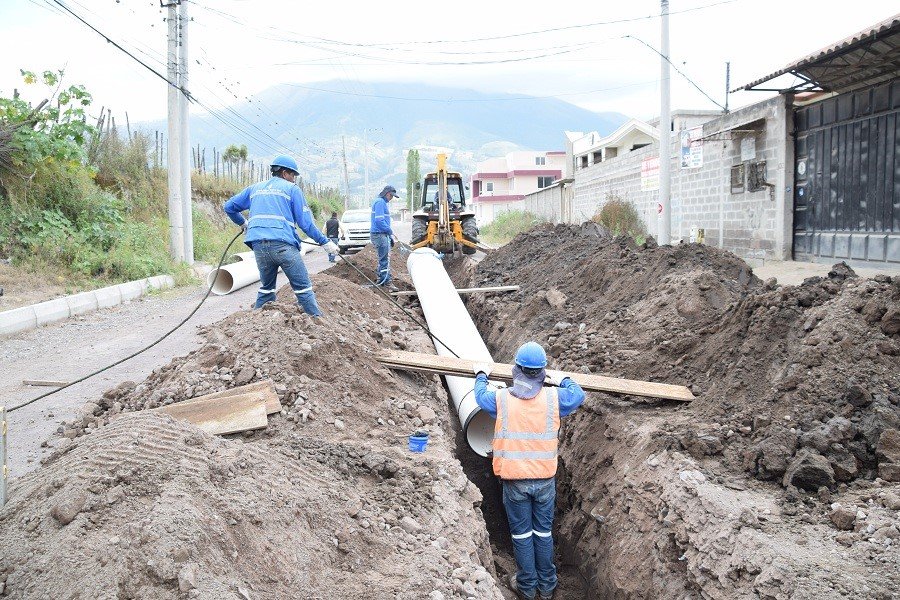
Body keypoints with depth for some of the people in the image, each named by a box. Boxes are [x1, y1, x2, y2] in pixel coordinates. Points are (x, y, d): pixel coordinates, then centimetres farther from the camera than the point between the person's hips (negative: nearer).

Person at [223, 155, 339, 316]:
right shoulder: (292, 189, 10)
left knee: (266, 288, 19)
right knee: (303, 288, -2)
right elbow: (306, 223, 3)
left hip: (258, 245, 5)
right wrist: (325, 243, 8)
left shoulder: (255, 188, 24)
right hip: (283, 245, -5)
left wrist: (243, 223, 45)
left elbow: (229, 207, 29)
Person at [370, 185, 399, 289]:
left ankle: (381, 280, 20)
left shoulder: (383, 203, 20)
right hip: (379, 234, -10)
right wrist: (391, 232, -13)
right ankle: (387, 282, -9)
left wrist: (391, 237, 21)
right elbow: (379, 221, -21)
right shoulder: (379, 202, -12)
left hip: (383, 234, 10)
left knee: (383, 259, 14)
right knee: (384, 259, -10)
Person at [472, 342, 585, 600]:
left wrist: (481, 376, 32)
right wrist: (563, 380, 31)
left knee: (521, 534, 13)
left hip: (514, 480, -1)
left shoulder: (501, 399, -11)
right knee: (544, 532, 16)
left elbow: (480, 396, 13)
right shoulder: (554, 397, -10)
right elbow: (578, 395, 12)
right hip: (545, 479, 1)